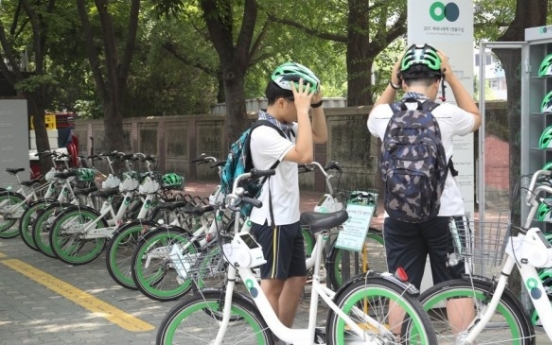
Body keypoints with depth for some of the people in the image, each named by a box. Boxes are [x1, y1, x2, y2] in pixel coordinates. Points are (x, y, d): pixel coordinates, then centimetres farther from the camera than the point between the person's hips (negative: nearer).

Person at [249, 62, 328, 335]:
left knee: (297, 278, 14)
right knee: (273, 283, -1)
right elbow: (305, 155, -31)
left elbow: (321, 136, 16)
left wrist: (316, 102, 3)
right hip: (272, 221, -10)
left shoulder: (286, 127, 7)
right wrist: (303, 109, -27)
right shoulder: (264, 133, -21)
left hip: (289, 218, 10)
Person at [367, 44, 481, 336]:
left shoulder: (385, 115, -3)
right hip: (445, 213, -2)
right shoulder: (446, 114, -9)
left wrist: (391, 85, 13)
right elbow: (475, 119, 14)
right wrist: (451, 77, 12)